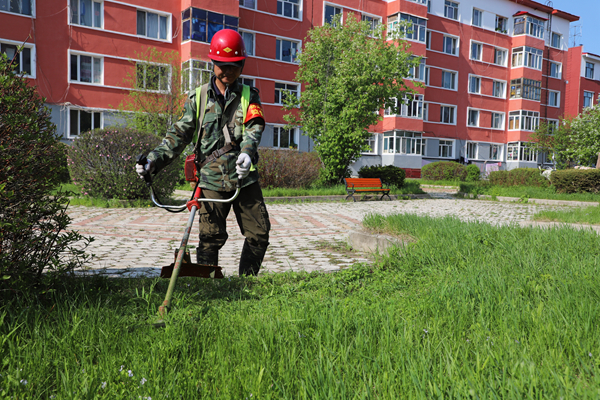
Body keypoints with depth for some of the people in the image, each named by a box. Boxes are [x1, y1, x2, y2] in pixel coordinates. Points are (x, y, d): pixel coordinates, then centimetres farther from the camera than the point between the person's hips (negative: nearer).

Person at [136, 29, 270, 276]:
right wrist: (155, 160, -10)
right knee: (211, 237, -3)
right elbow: (179, 134, 6)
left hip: (245, 178, 2)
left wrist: (247, 153, -31)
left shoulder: (249, 96, 9)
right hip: (212, 178, -1)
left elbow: (254, 128, -9)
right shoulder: (198, 98, 9)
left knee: (259, 233, 5)